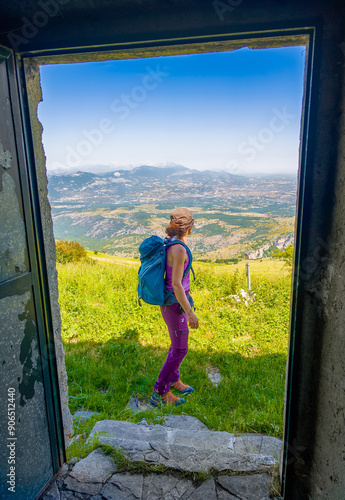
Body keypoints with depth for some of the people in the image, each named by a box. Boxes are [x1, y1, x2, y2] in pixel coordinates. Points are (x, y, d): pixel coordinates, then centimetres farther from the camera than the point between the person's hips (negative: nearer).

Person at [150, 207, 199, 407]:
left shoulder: (170, 244, 3)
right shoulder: (179, 249, -27)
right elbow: (176, 284, -27)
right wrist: (190, 312, -21)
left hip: (171, 299, 9)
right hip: (175, 304, -9)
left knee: (179, 343, 22)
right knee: (180, 350, 4)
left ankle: (173, 380, 40)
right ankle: (160, 393, 17)